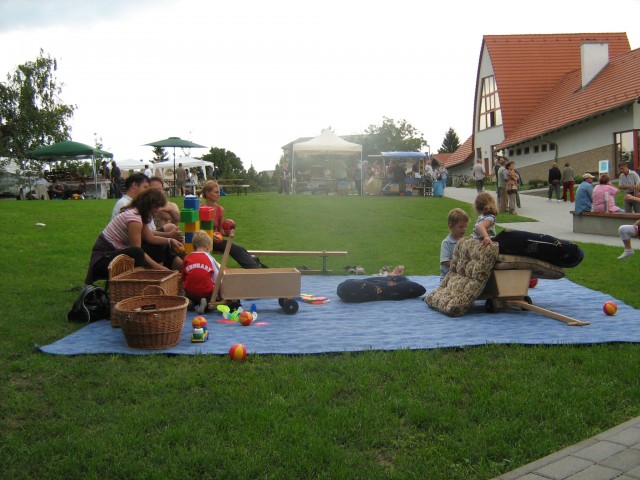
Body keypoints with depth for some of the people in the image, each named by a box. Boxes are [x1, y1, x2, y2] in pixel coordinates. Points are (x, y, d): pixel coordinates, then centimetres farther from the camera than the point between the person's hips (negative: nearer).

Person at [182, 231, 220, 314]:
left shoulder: (187, 258, 6)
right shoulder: (210, 258, 1)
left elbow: (183, 279, 10)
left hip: (190, 292, 4)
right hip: (207, 292, -4)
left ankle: (190, 302, 1)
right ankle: (206, 304, -11)